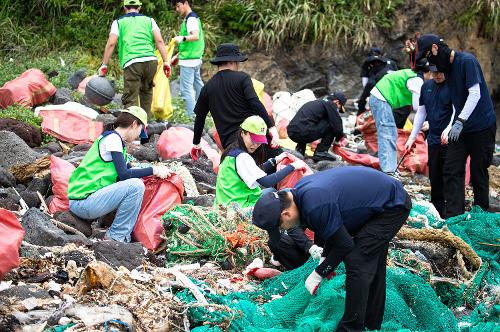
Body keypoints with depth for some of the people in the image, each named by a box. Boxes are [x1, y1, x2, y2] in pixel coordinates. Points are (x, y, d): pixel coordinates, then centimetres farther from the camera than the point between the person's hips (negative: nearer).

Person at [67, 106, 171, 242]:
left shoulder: (114, 137, 18)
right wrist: (153, 170, -11)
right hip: (83, 203, -11)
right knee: (135, 185, -20)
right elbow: (124, 174, -19)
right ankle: (116, 236, -10)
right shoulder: (113, 138, -11)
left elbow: (127, 169, 28)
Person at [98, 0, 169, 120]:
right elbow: (159, 41, 8)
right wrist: (165, 62, 7)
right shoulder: (149, 20, 19)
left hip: (132, 63, -3)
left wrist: (104, 65, 8)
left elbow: (111, 44, 5)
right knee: (146, 91, 24)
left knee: (131, 99, -4)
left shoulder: (118, 22, 15)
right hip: (151, 60, 3)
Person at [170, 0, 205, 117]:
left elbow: (196, 36, -29)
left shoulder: (191, 19, -13)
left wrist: (182, 38, -42)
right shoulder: (191, 18, 19)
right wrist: (177, 56, 26)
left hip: (189, 60, -11)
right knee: (198, 86, 16)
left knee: (186, 89, -11)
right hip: (195, 58, 11)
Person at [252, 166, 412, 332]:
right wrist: (324, 258, 5)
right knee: (372, 264, 20)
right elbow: (334, 227, 11)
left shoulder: (315, 206, -32)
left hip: (392, 206, -10)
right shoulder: (301, 189, -3)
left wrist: (318, 274, -9)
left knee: (357, 263, -13)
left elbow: (344, 244, -20)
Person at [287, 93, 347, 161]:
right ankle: (320, 152, 1)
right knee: (331, 125, 1)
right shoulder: (330, 104, 2)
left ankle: (299, 149, 21)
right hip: (303, 133, -9)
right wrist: (339, 137, 19)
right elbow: (337, 125, -1)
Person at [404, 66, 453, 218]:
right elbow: (421, 113, 18)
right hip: (433, 140, 6)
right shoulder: (427, 86, 11)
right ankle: (437, 210, 20)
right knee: (435, 178, 11)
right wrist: (412, 138, 16)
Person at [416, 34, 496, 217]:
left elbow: (475, 94, -21)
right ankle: (454, 216, -5)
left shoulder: (467, 61, -15)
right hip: (459, 127, 8)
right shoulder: (446, 67, 11)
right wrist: (450, 127, 10)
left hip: (482, 126, -8)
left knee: (478, 172, 1)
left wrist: (460, 121, -26)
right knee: (452, 170, -3)